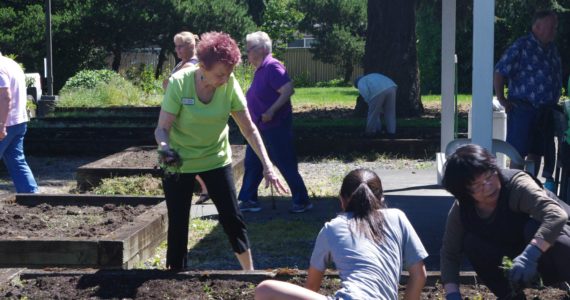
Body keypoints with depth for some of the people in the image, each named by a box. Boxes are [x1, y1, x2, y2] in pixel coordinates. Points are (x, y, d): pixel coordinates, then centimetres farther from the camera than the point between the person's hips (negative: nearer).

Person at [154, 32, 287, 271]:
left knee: (232, 218, 3)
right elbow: (162, 128, -20)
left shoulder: (230, 85, -16)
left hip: (216, 159, 2)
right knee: (177, 224, 4)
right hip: (179, 162, -2)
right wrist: (164, 147, -42)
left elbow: (249, 128, -11)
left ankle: (250, 272, 19)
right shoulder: (179, 83, -24)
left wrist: (267, 165, -18)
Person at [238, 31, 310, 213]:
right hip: (261, 127, 10)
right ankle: (248, 201, 19)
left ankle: (302, 202, 8)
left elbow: (288, 90, -27)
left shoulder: (272, 67, -18)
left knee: (286, 165, -2)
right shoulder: (260, 69, 11)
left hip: (276, 127, -10)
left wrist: (271, 111, -29)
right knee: (252, 164, 12)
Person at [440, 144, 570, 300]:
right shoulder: (461, 211, -16)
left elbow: (556, 215, -47)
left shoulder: (516, 184, -33)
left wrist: (530, 255, -59)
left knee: (533, 228, -37)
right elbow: (449, 253, -12)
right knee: (472, 243, -20)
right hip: (521, 251, 5)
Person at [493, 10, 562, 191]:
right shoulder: (521, 47, -9)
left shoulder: (552, 50, 13)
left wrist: (554, 103, 15)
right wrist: (502, 99, -9)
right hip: (523, 109, -7)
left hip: (546, 111, 7)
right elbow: (499, 72, -10)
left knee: (536, 151, 12)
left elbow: (557, 78, 22)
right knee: (518, 151, -2)